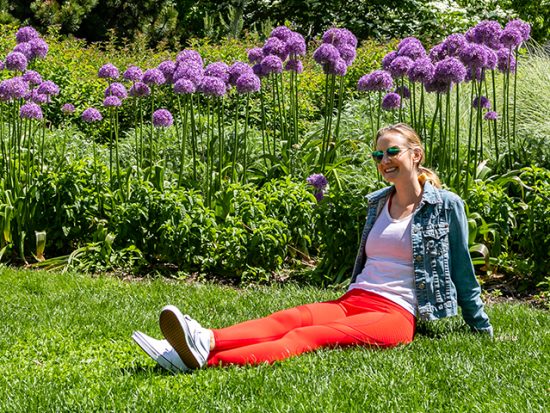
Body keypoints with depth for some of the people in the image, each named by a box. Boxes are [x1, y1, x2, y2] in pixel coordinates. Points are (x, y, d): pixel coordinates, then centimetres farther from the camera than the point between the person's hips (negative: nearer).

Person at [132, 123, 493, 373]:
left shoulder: (446, 205, 2)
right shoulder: (378, 202, 19)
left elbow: (462, 270, 7)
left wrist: (482, 328, 10)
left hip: (397, 314, -6)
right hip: (353, 301, 6)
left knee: (309, 336, -32)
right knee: (291, 319, -26)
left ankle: (208, 360, -58)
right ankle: (204, 341, -52)